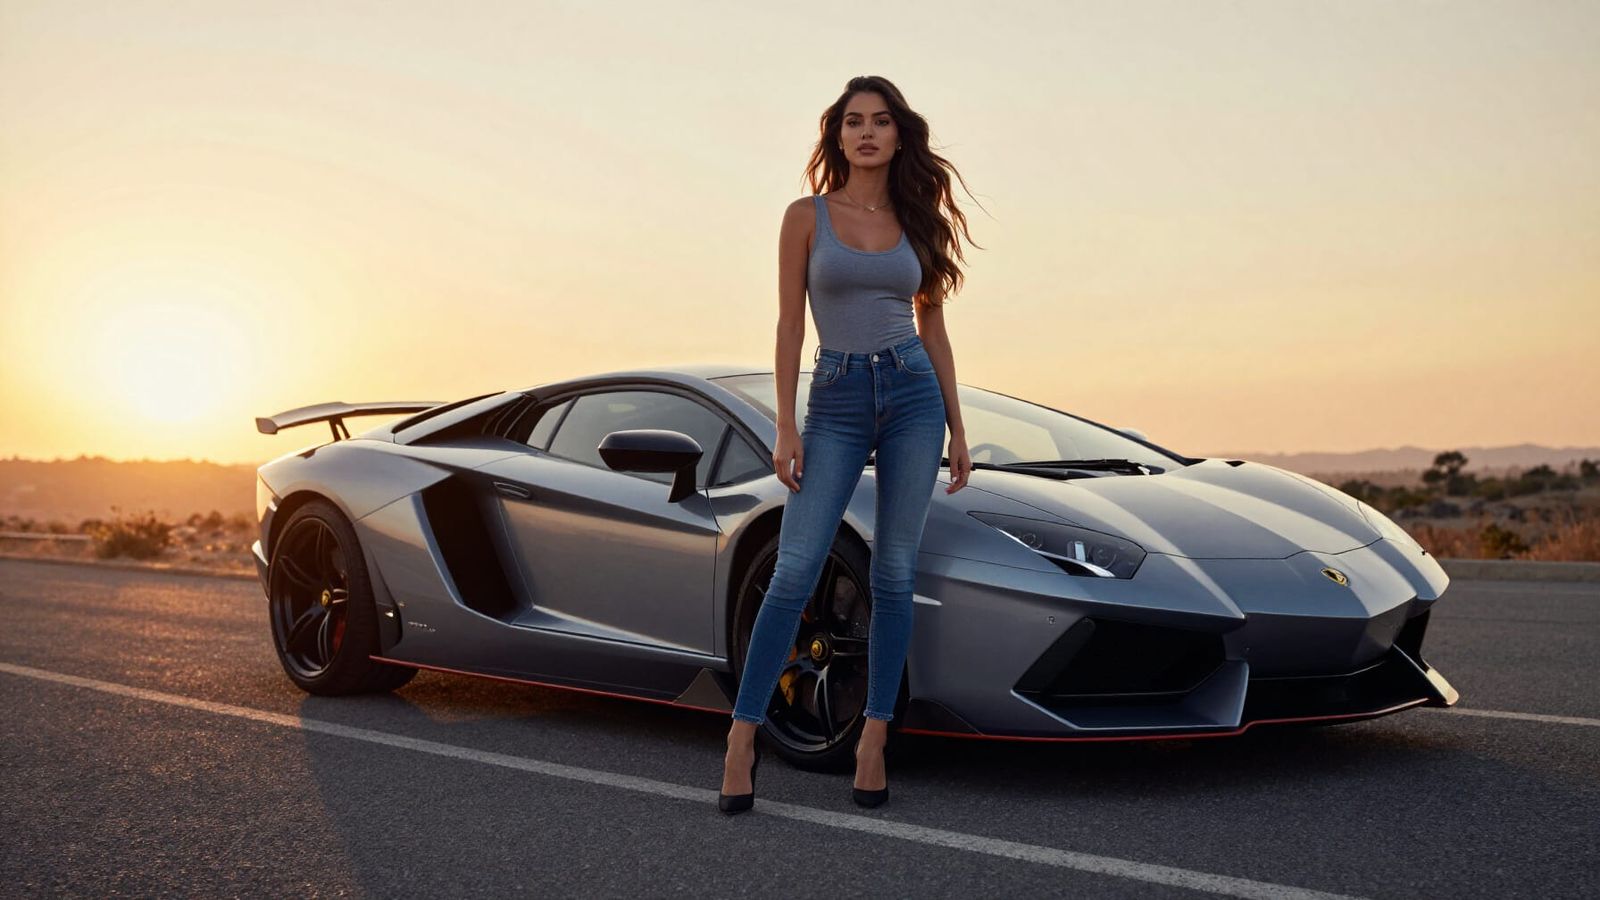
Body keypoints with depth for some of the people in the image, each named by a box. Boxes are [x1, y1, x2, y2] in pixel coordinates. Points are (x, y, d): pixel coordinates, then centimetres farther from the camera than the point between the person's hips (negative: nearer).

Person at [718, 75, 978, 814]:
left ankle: (873, 739, 10)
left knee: (894, 575, 3)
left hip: (913, 394, 2)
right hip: (836, 402, -2)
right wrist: (786, 428, -7)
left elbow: (932, 328, 11)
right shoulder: (807, 215, 2)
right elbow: (790, 324, -1)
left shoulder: (917, 222, 9)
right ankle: (743, 736, -2)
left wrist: (957, 429, 8)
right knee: (794, 571, -9)